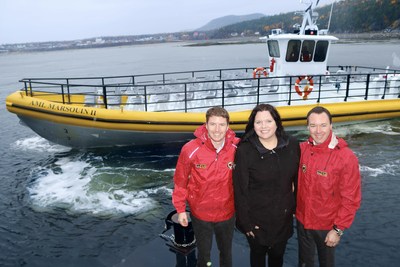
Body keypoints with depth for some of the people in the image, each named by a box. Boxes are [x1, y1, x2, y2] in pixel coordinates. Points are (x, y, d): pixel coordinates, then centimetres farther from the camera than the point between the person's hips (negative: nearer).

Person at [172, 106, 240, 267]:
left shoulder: (237, 149, -17)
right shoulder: (191, 149, -21)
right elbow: (180, 181, -10)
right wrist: (180, 209, -3)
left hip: (227, 213, 2)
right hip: (200, 214, -1)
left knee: (226, 252, 26)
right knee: (204, 254, 22)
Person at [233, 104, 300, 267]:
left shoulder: (292, 145, -9)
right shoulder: (244, 151, -19)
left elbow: (298, 180, 2)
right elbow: (240, 190, -14)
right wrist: (246, 221, -11)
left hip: (284, 216, 3)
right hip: (257, 218, -2)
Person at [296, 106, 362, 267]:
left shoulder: (346, 157, -20)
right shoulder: (302, 149, -9)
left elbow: (351, 199, -16)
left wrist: (338, 229, -13)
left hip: (327, 226, -3)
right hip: (302, 221, 3)